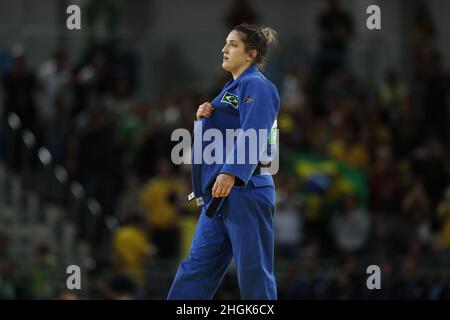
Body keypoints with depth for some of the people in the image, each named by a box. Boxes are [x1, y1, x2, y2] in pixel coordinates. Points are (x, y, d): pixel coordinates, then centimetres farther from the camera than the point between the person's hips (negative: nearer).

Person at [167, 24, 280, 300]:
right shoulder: (233, 87, 21)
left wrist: (231, 173, -36)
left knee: (254, 274, -5)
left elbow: (252, 134, -24)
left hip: (245, 191, -10)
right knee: (198, 267, 9)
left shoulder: (256, 86, -10)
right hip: (220, 194, 10)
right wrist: (204, 117, 4)